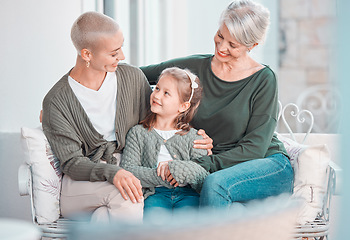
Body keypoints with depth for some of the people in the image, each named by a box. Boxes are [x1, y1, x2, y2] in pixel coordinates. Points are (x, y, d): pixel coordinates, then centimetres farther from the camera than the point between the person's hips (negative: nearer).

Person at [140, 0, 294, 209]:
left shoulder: (263, 80, -6)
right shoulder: (195, 67, 5)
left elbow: (254, 147, -12)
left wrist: (200, 165, -21)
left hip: (269, 167, -2)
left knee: (215, 184, -35)